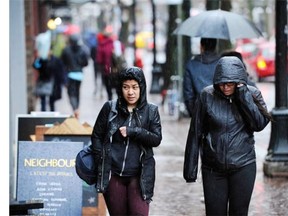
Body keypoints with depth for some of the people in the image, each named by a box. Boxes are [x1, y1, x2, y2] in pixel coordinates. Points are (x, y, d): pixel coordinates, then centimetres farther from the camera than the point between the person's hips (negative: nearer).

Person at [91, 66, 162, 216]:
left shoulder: (151, 111, 3)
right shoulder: (110, 108, 3)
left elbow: (156, 139, -4)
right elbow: (96, 136, 8)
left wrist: (133, 131, -15)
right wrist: (101, 161, -1)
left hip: (140, 175, -1)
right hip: (113, 175, 1)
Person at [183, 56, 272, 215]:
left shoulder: (252, 94, -2)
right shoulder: (207, 96, -5)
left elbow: (260, 124, -16)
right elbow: (195, 133, -1)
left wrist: (243, 95, -19)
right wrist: (190, 168, 0)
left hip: (243, 166, 0)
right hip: (213, 168, 0)